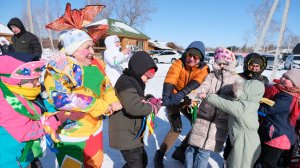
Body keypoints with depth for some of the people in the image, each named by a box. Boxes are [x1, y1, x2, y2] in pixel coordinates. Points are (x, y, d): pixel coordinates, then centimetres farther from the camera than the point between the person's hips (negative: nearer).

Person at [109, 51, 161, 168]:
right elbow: (134, 107, -33)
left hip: (133, 132, 10)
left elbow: (139, 100, 17)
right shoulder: (126, 82, -22)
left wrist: (150, 101, -3)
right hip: (125, 134, -10)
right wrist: (153, 107, -18)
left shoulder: (133, 81, 12)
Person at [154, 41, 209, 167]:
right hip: (173, 99, -4)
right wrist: (166, 96, -53)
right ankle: (159, 155, 7)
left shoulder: (204, 69, -11)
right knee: (176, 129, -17)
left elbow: (196, 82, -31)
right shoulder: (179, 63, -18)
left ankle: (180, 152, 21)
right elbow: (170, 80, -35)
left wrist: (181, 94, -48)